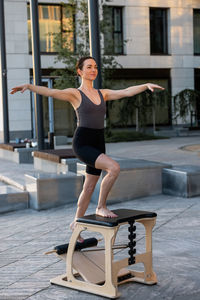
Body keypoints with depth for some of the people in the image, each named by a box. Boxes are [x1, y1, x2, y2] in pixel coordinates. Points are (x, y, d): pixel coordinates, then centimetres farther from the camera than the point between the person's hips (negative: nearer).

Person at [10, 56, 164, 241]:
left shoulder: (103, 94, 15)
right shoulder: (74, 94, -2)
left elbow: (126, 92, 9)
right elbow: (50, 92, -16)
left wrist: (146, 85, -2)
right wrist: (28, 86, -31)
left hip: (98, 144, 6)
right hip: (82, 143, -6)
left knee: (90, 187, 10)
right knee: (114, 167, -25)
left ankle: (76, 223, 27)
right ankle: (101, 207, -8)